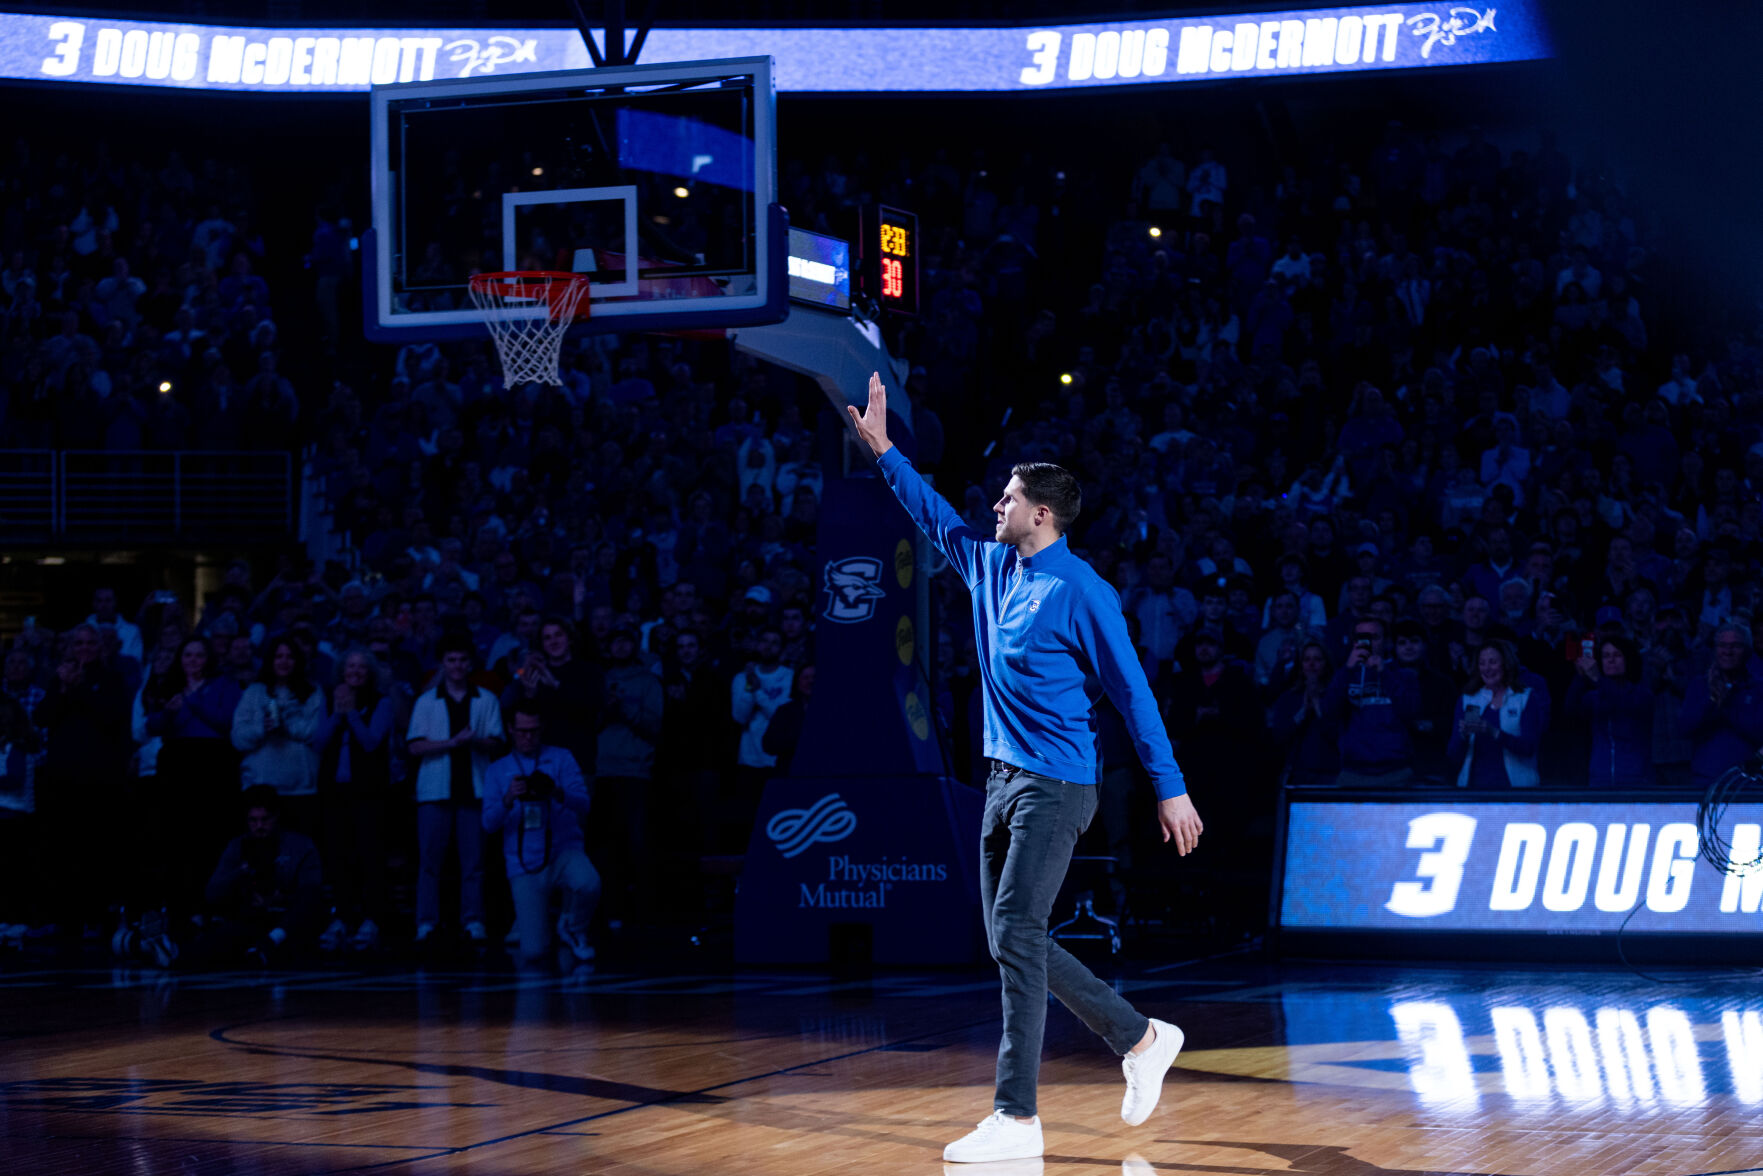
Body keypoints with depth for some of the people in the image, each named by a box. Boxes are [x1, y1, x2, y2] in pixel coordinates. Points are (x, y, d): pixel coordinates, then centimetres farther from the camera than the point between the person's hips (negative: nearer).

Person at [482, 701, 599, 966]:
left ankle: (573, 929, -1)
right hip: (524, 865, 0)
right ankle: (530, 920, 26)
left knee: (588, 884, -37)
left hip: (563, 852, 0)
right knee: (532, 953, -13)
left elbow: (583, 807, -6)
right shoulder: (497, 771, 9)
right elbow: (489, 824, -1)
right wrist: (508, 799, -22)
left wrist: (557, 794, -28)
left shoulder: (561, 759, 5)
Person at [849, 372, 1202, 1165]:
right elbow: (935, 518, 29)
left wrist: (1171, 789, -12)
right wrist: (882, 448, 27)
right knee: (1013, 942, 10)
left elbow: (1132, 691, -11)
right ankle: (1141, 1039, 24)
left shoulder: (1081, 593, -12)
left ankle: (1016, 1118, -12)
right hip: (1004, 779, 9)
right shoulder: (991, 565, 11)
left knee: (1016, 934, -14)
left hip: (1055, 786, -9)